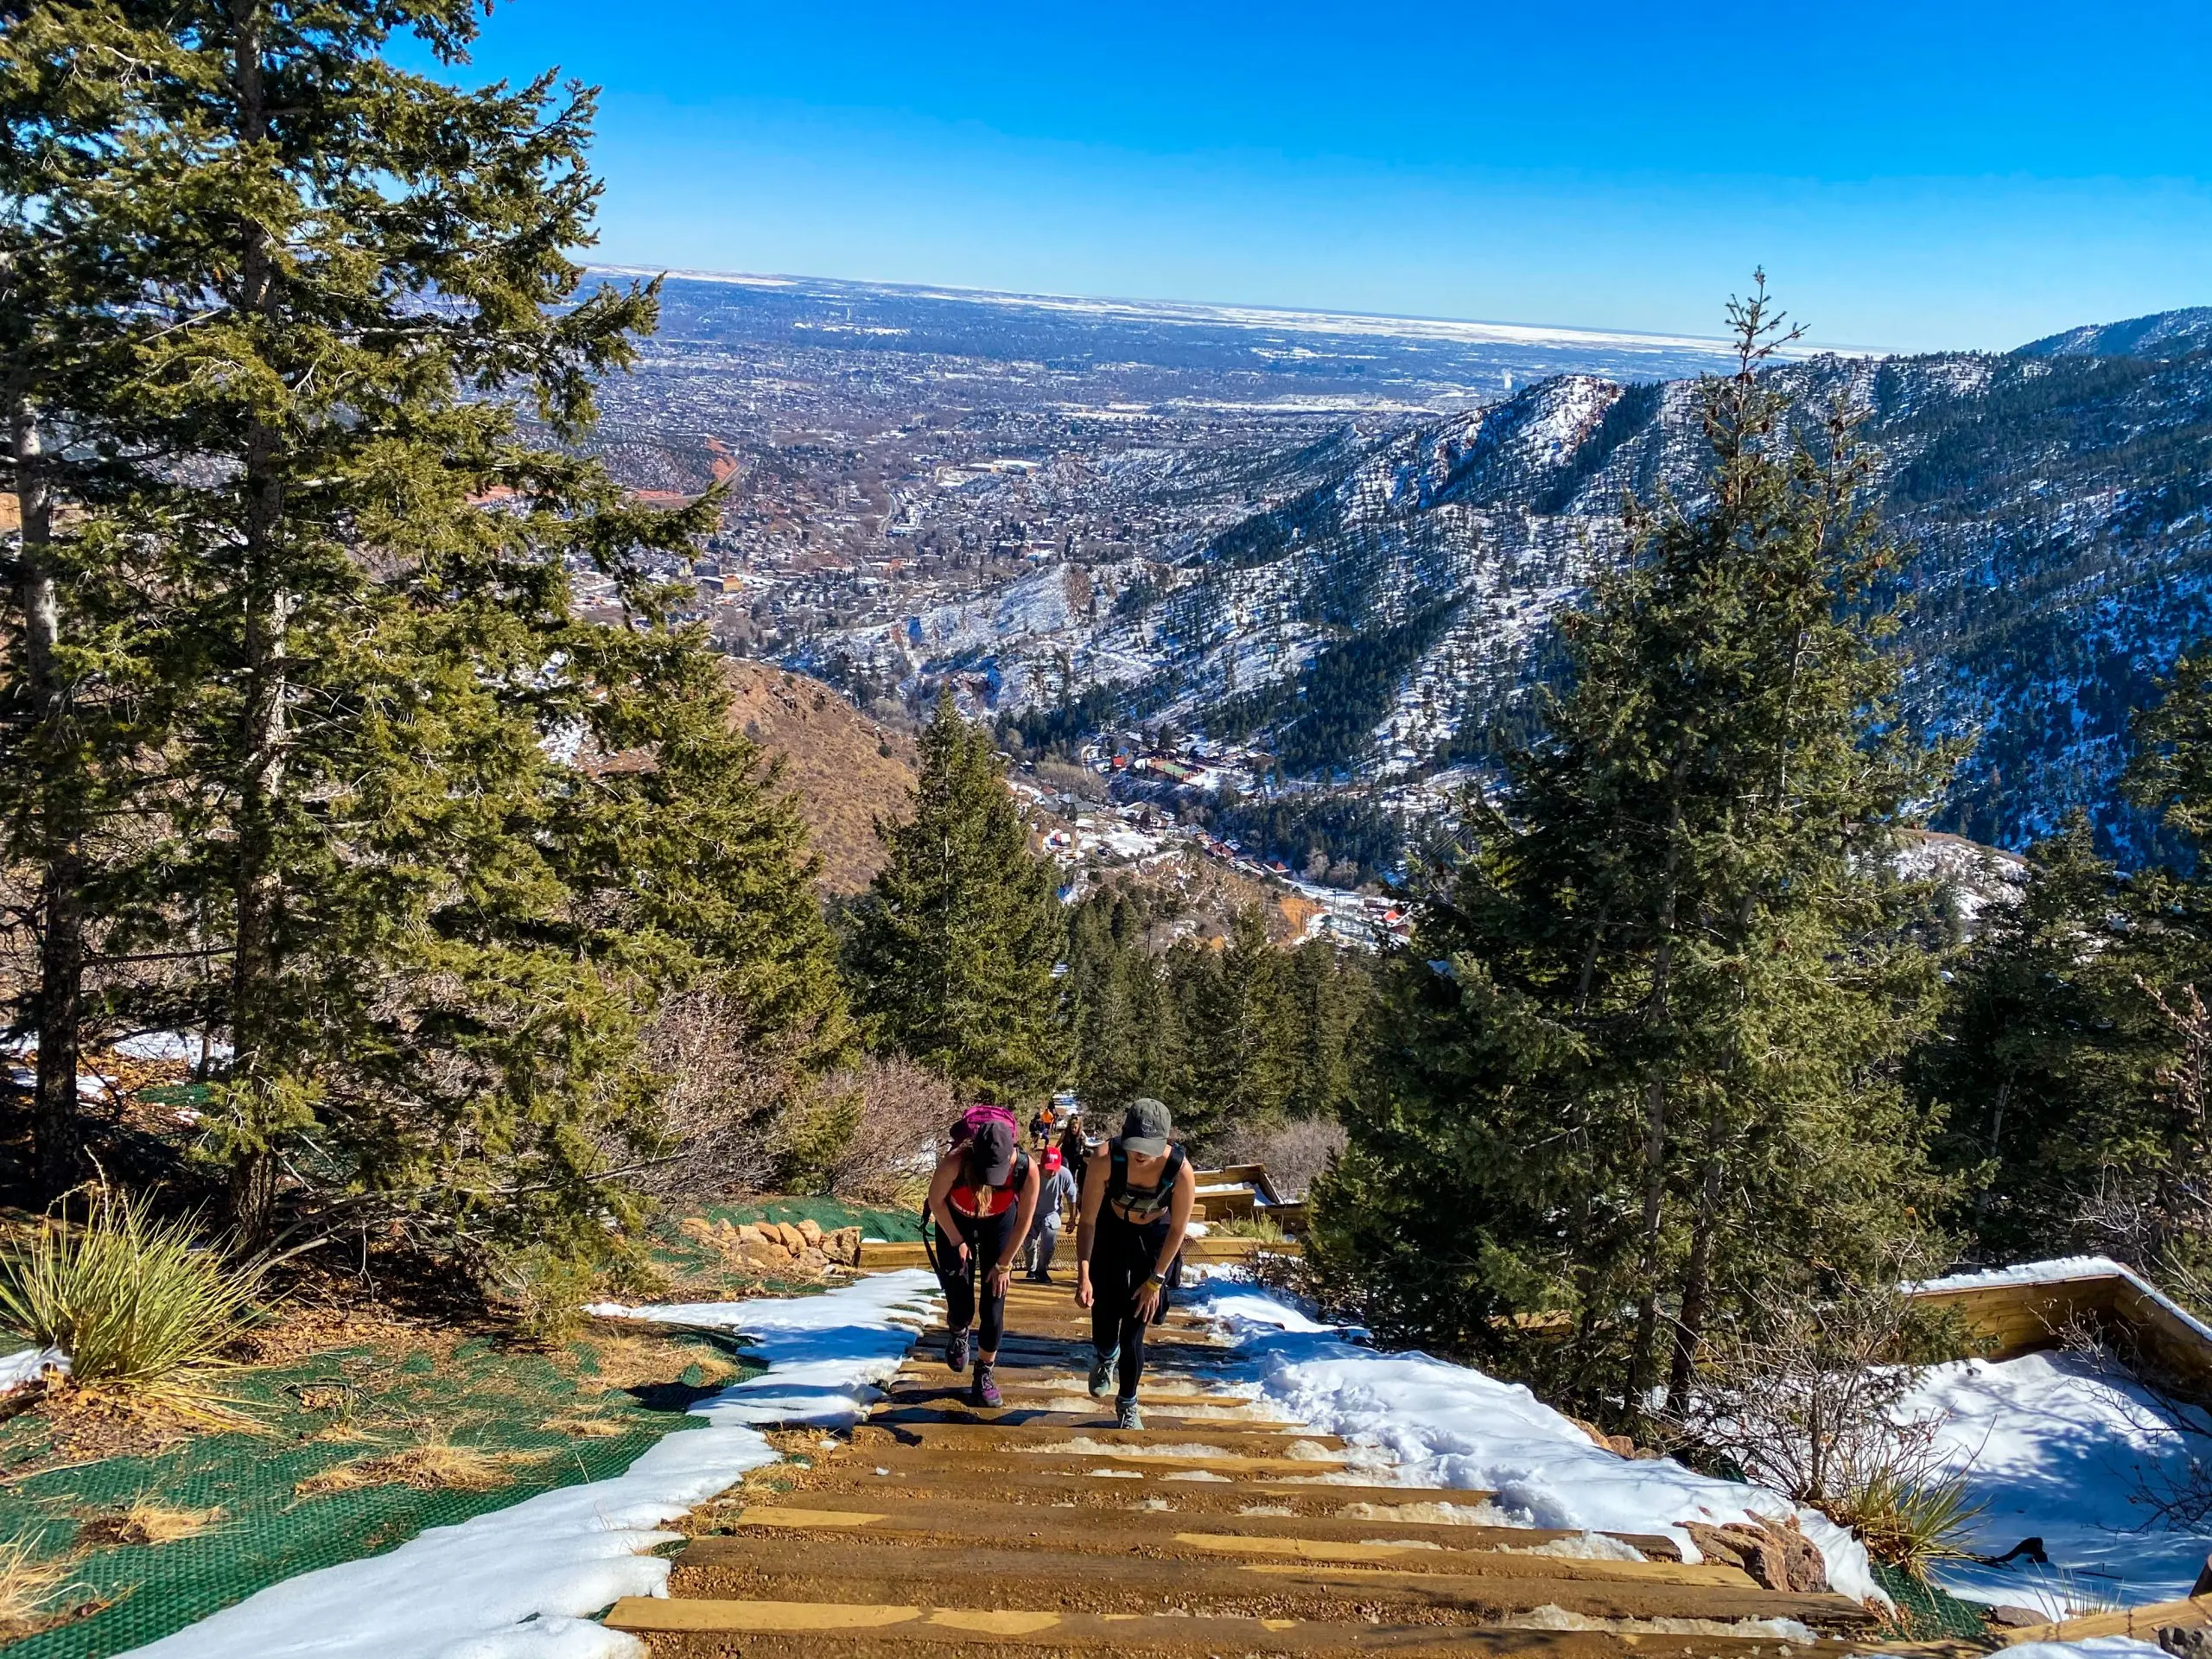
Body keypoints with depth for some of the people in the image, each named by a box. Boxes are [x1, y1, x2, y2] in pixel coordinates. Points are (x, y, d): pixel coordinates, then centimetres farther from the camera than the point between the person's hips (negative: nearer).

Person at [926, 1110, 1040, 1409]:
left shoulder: (1027, 1169, -34)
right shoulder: (955, 1162, -39)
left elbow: (1023, 1221, -16)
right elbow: (936, 1200, -17)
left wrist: (1004, 1264, -8)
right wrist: (957, 1241, -8)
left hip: (999, 1223, 1)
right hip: (956, 1221, -1)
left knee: (993, 1305, -3)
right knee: (961, 1308, -1)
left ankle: (984, 1375, 16)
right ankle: (958, 1333, 35)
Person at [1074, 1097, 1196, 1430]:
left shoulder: (1181, 1172, -34)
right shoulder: (1105, 1160, -34)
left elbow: (1177, 1229, -17)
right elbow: (1087, 1220, -23)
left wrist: (1155, 1281, -11)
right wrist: (1083, 1275, -29)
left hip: (1153, 1238, -1)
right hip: (1110, 1231, 1)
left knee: (1135, 1325, -1)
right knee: (1104, 1312, 2)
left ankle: (1127, 1405, 21)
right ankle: (1105, 1358, 40)